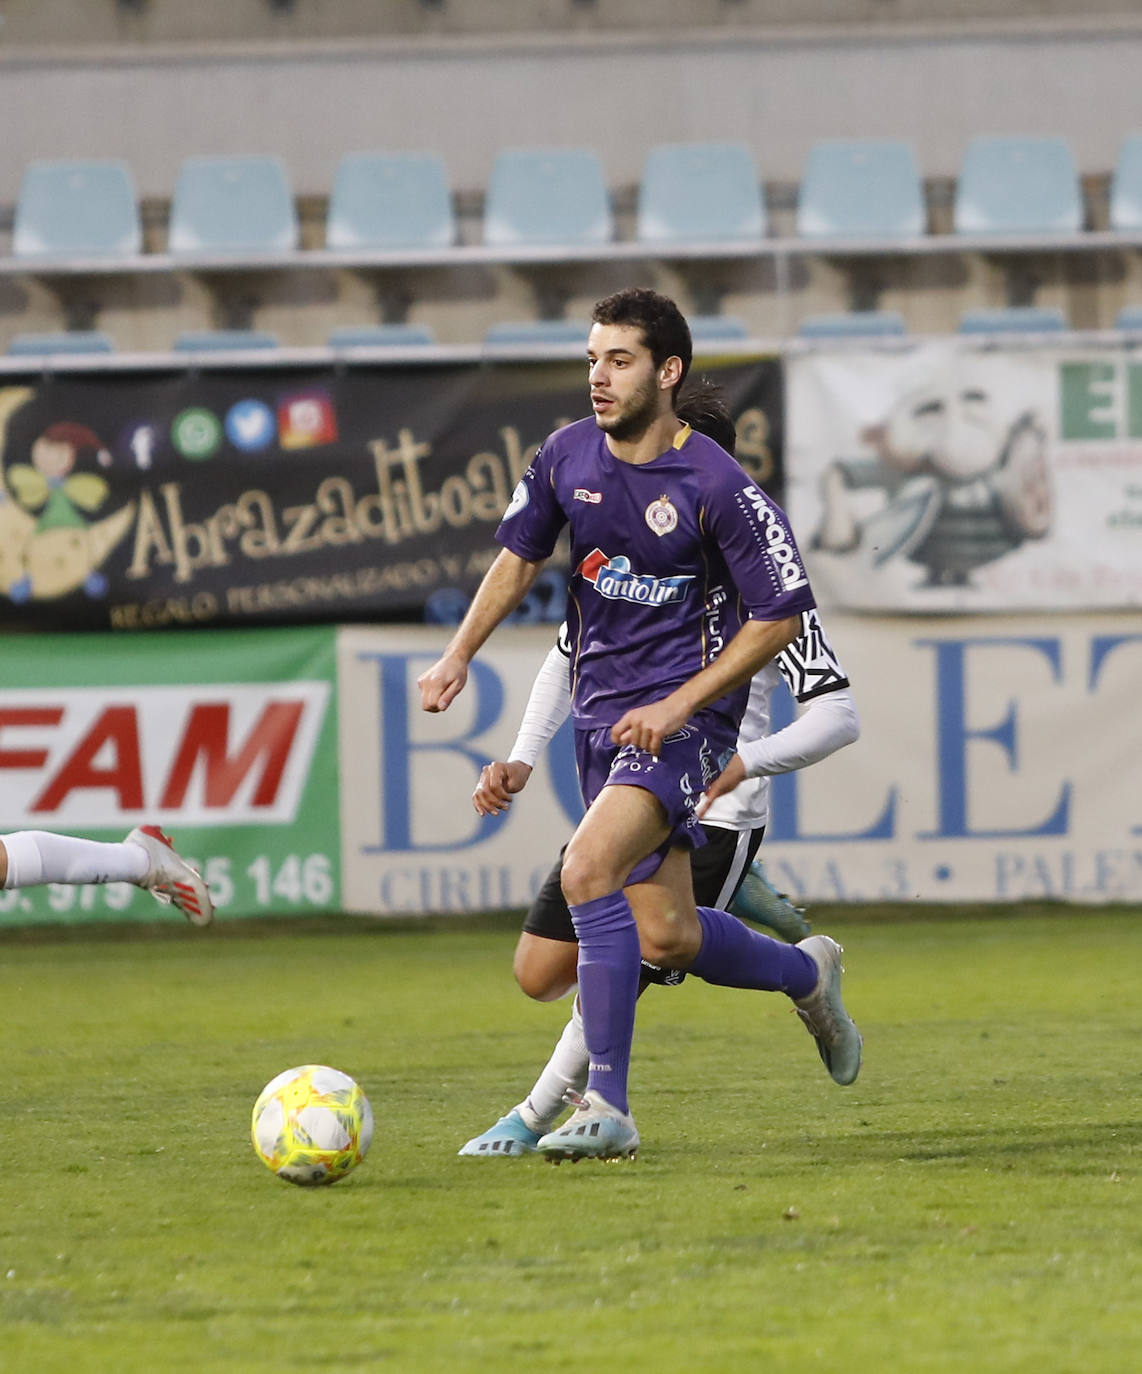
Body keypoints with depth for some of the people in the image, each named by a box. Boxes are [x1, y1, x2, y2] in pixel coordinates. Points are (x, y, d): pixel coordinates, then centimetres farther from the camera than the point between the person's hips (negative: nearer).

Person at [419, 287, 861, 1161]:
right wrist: (461, 653, 5)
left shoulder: (717, 487, -16)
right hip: (599, 714, 7)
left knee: (588, 869, -27)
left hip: (684, 718, -7)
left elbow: (780, 618, -10)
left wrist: (678, 705, -16)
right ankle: (808, 973, 41)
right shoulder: (568, 457, 2)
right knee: (666, 937, 9)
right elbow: (520, 557, 18)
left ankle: (607, 1106, -22)